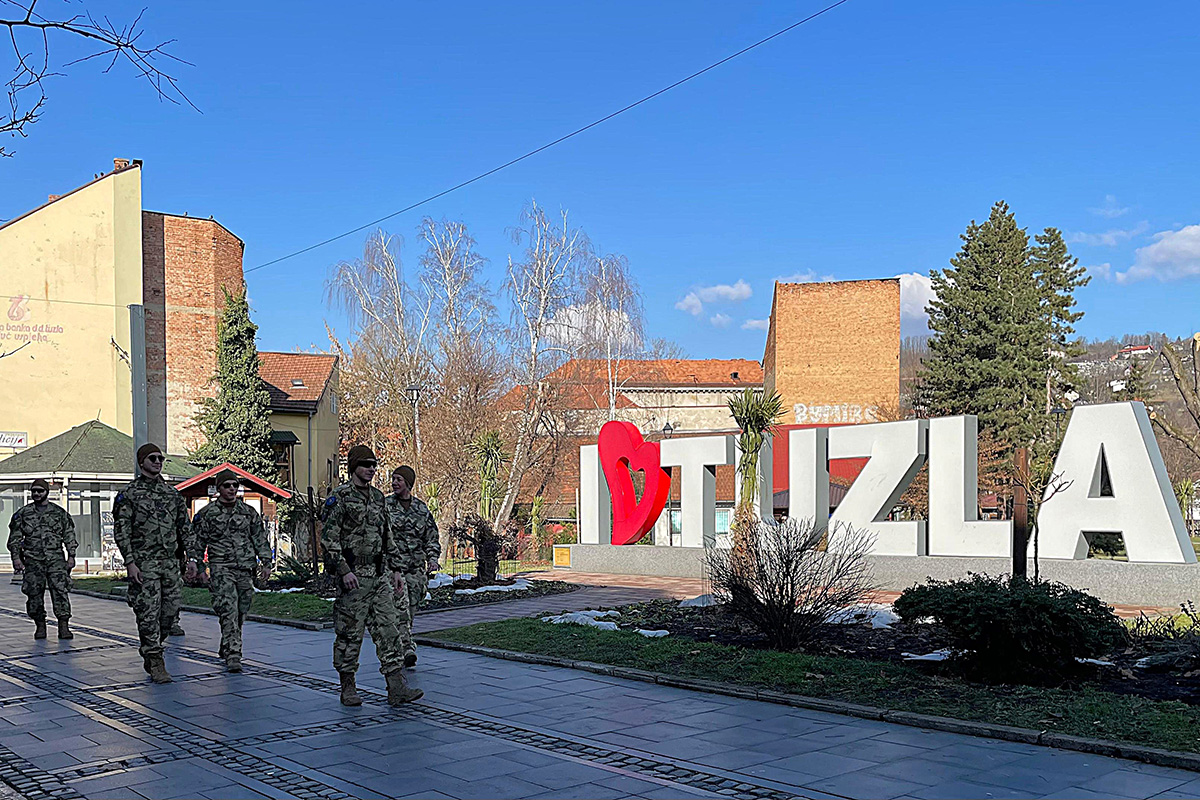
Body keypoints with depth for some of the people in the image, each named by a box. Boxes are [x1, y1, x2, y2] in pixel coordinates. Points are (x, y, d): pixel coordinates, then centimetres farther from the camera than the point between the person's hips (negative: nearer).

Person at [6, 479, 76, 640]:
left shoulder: (59, 512, 10)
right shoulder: (23, 513, 11)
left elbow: (69, 536, 11)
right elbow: (14, 538, 10)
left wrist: (71, 556, 2)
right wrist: (16, 557, -1)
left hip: (56, 558, -1)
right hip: (33, 560, 1)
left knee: (60, 590, -12)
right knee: (34, 594, 1)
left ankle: (63, 626, -15)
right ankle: (40, 626, 14)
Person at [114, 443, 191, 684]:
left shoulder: (172, 494, 13)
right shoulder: (129, 494, -1)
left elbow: (184, 528, 16)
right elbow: (121, 531, -6)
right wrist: (130, 562, -14)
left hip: (170, 562, 5)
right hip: (144, 563, -5)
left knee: (170, 612, 6)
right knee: (149, 614, -5)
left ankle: (149, 650, 27)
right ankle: (156, 663, 1)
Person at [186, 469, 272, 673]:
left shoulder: (249, 512, 13)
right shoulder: (207, 513, 4)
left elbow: (260, 539, 15)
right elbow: (197, 539, 5)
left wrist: (266, 563, 8)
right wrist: (192, 560, -8)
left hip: (246, 569, 4)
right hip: (221, 567, -4)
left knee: (240, 612, 8)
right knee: (229, 611, -16)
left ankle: (226, 648, 27)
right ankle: (233, 655, -18)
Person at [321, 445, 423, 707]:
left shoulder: (378, 497, 15)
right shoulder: (339, 498, -6)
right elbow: (328, 538, -12)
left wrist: (395, 569, 15)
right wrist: (344, 570, -20)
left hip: (380, 575, 6)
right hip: (354, 575, -6)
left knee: (388, 629, 2)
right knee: (350, 632, 2)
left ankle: (396, 688, 1)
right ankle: (348, 688, 14)